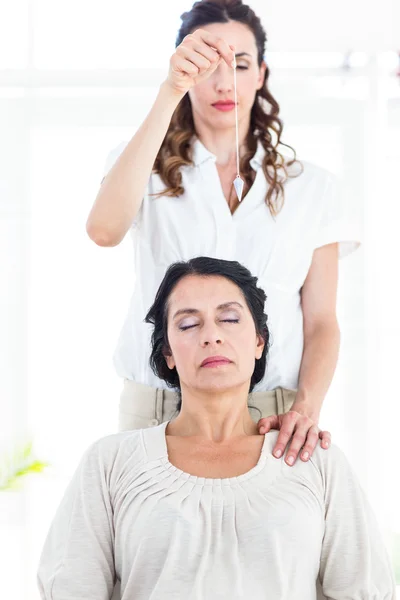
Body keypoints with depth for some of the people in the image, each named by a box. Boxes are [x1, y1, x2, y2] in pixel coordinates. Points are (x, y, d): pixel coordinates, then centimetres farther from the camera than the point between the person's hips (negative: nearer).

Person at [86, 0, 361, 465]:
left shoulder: (311, 187, 9)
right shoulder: (150, 170, 6)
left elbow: (321, 322, 5)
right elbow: (105, 229, -18)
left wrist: (307, 408, -15)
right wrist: (170, 92, -20)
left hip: (270, 416, 1)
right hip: (157, 411, -1)